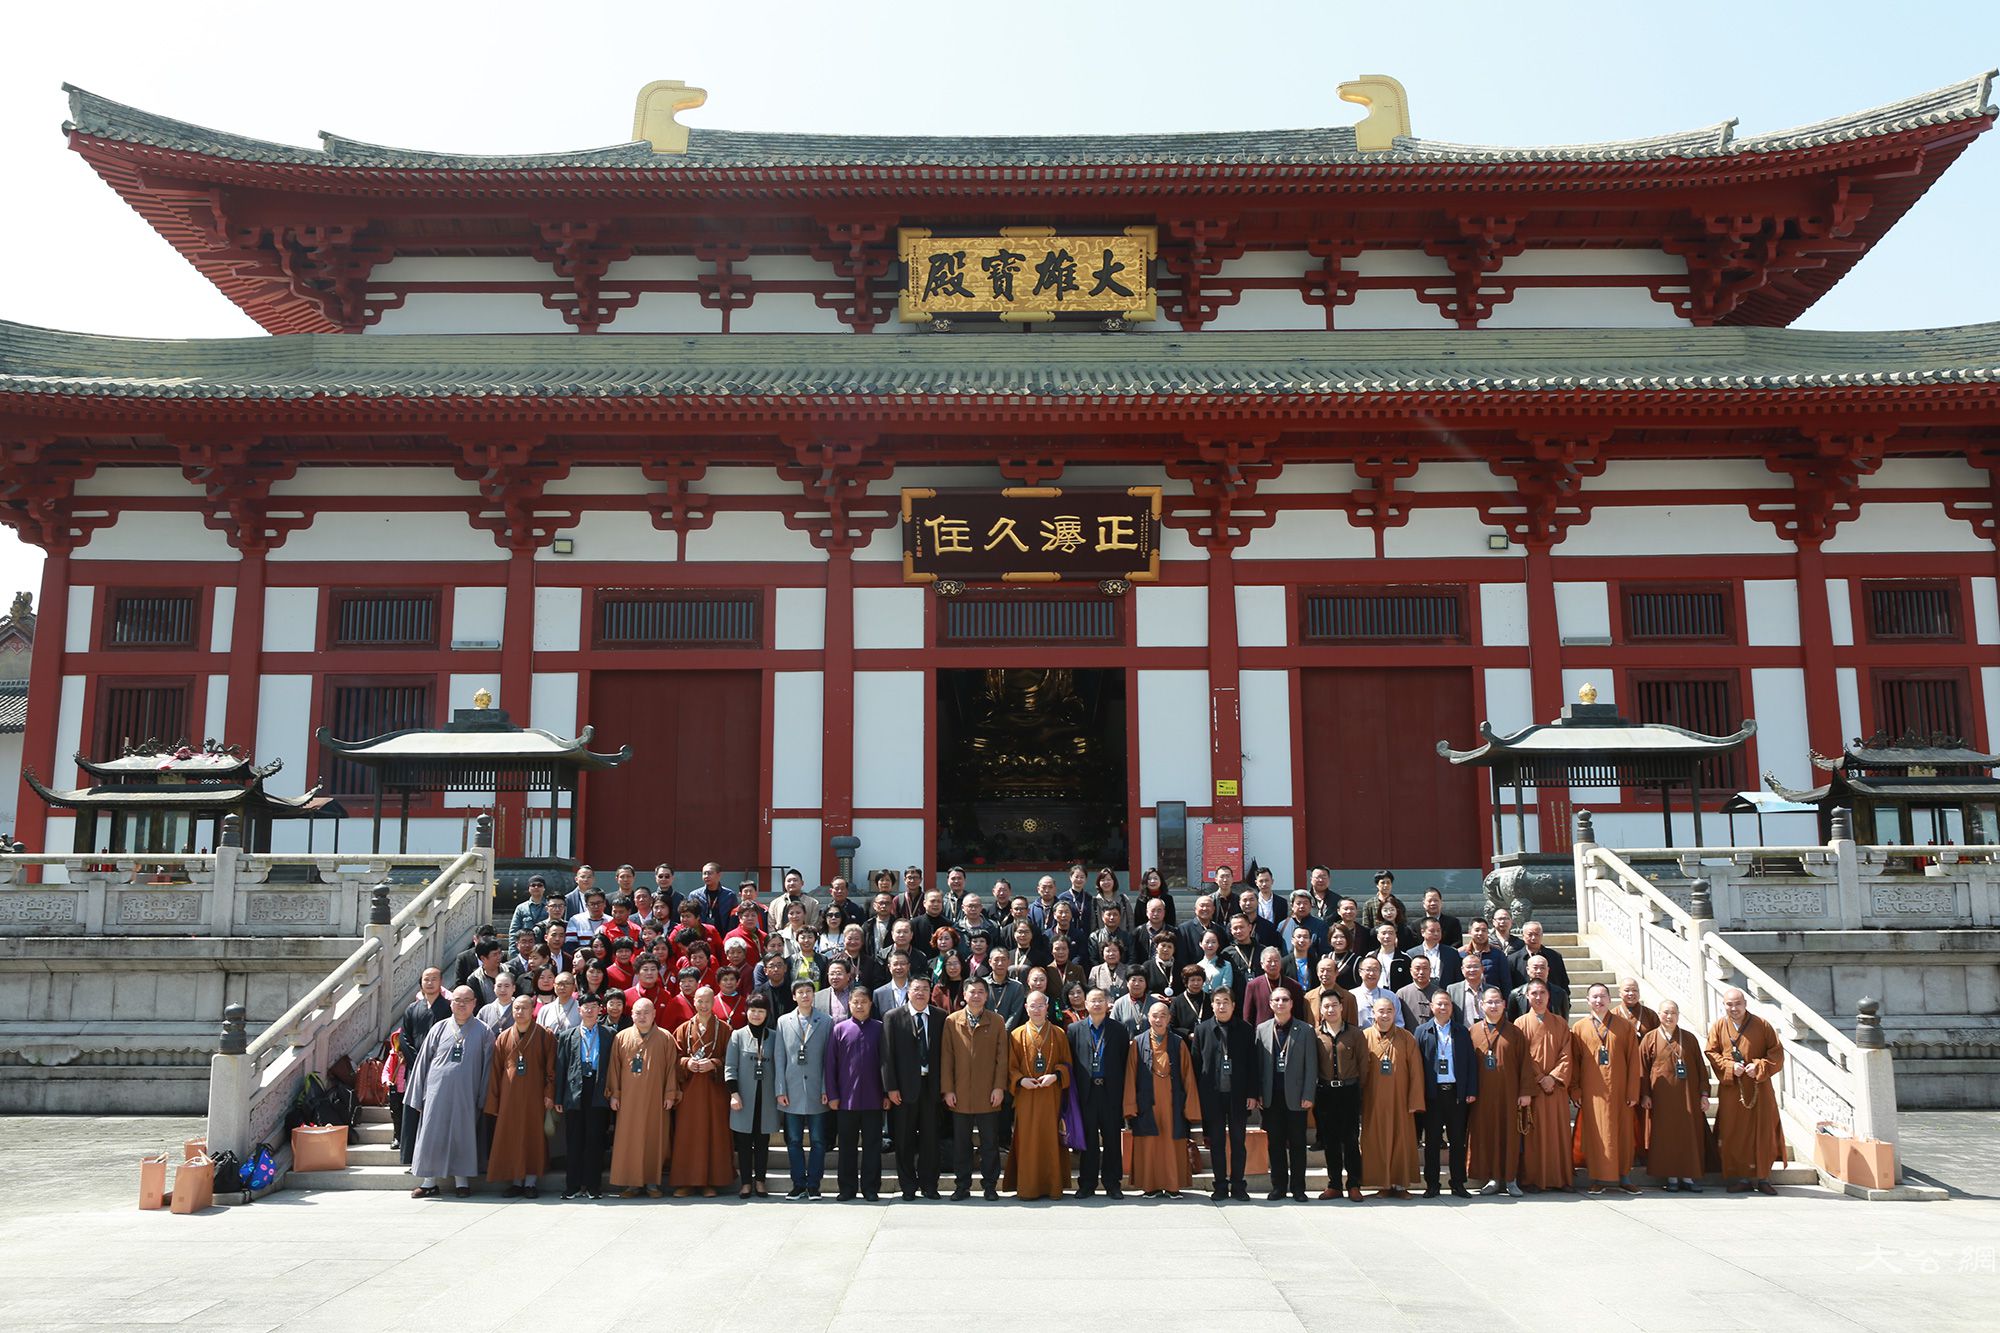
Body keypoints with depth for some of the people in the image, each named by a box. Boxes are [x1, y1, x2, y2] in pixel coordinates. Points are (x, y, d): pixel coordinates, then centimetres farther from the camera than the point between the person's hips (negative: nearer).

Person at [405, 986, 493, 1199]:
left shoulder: (483, 1032, 3)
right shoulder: (439, 1028, 6)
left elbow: (487, 1065, 4)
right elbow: (422, 1061, 8)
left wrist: (483, 1097, -2)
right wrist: (418, 1096, 5)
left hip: (466, 1095, -1)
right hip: (438, 1092, 1)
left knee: (462, 1136, 3)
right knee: (432, 1136, 3)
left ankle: (461, 1182, 13)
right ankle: (429, 1183, 13)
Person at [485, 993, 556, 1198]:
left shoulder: (545, 1035, 1)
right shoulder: (503, 1037, 8)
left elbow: (551, 1067, -1)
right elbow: (496, 1071, 8)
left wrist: (549, 1094, -9)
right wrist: (494, 1101, 4)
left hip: (534, 1094, -2)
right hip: (509, 1095, 2)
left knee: (533, 1135, 0)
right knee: (510, 1137, 3)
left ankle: (531, 1182, 7)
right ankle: (516, 1181, 11)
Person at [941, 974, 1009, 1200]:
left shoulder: (997, 1022, 4)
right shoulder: (951, 1022, 4)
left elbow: (1002, 1057, 2)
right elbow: (947, 1058, 3)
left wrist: (999, 1087, -5)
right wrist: (948, 1089, -2)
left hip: (988, 1096, -1)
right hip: (960, 1095, 1)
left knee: (990, 1143, 5)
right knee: (961, 1143, 7)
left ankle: (990, 1185, 15)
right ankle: (962, 1186, 16)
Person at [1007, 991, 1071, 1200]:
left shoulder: (1058, 1034, 8)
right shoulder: (1017, 1035, 6)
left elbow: (1066, 1063, 7)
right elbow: (1011, 1066, 5)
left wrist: (1055, 1076, -11)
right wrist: (1021, 1080, -13)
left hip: (1051, 1095, 1)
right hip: (1025, 1095, 0)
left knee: (1050, 1139, 1)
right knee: (1027, 1141, -2)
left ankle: (1052, 1186, 8)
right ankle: (1027, 1188, 4)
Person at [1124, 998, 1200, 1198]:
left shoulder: (1178, 1043, 5)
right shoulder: (1139, 1043, 4)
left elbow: (1187, 1076, 4)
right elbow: (1131, 1076, 2)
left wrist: (1190, 1107, -2)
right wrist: (1131, 1107, -4)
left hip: (1172, 1104, 0)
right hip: (1147, 1104, 0)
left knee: (1172, 1144, 2)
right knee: (1148, 1146, 2)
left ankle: (1173, 1186, 11)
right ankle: (1151, 1186, 10)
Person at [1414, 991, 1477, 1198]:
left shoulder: (1462, 1032, 8)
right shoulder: (1422, 1032, 3)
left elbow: (1471, 1062, 6)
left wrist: (1472, 1091, -1)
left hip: (1457, 1093, 1)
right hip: (1433, 1093, -1)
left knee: (1458, 1140, 6)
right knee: (1432, 1140, 4)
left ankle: (1458, 1184, 14)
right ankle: (1431, 1185, 11)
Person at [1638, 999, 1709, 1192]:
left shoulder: (1689, 1038, 8)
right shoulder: (1649, 1039, 3)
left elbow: (1700, 1066, 9)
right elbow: (1643, 1068, 1)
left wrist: (1704, 1093, 2)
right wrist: (1645, 1095, -5)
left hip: (1688, 1095, 2)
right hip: (1662, 1096, -2)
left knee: (1690, 1135, 1)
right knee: (1666, 1136, -1)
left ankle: (1689, 1177, 8)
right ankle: (1671, 1177, 6)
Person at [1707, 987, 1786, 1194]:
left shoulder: (1761, 1025, 1)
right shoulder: (1718, 1027, 4)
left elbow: (1777, 1052, 1)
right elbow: (1712, 1053, 3)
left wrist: (1759, 1067, -14)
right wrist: (1730, 1067, -14)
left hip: (1759, 1089, 0)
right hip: (1731, 1091, 1)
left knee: (1762, 1132, 1)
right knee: (1734, 1135, 0)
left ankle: (1762, 1178, 12)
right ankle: (1741, 1178, 8)